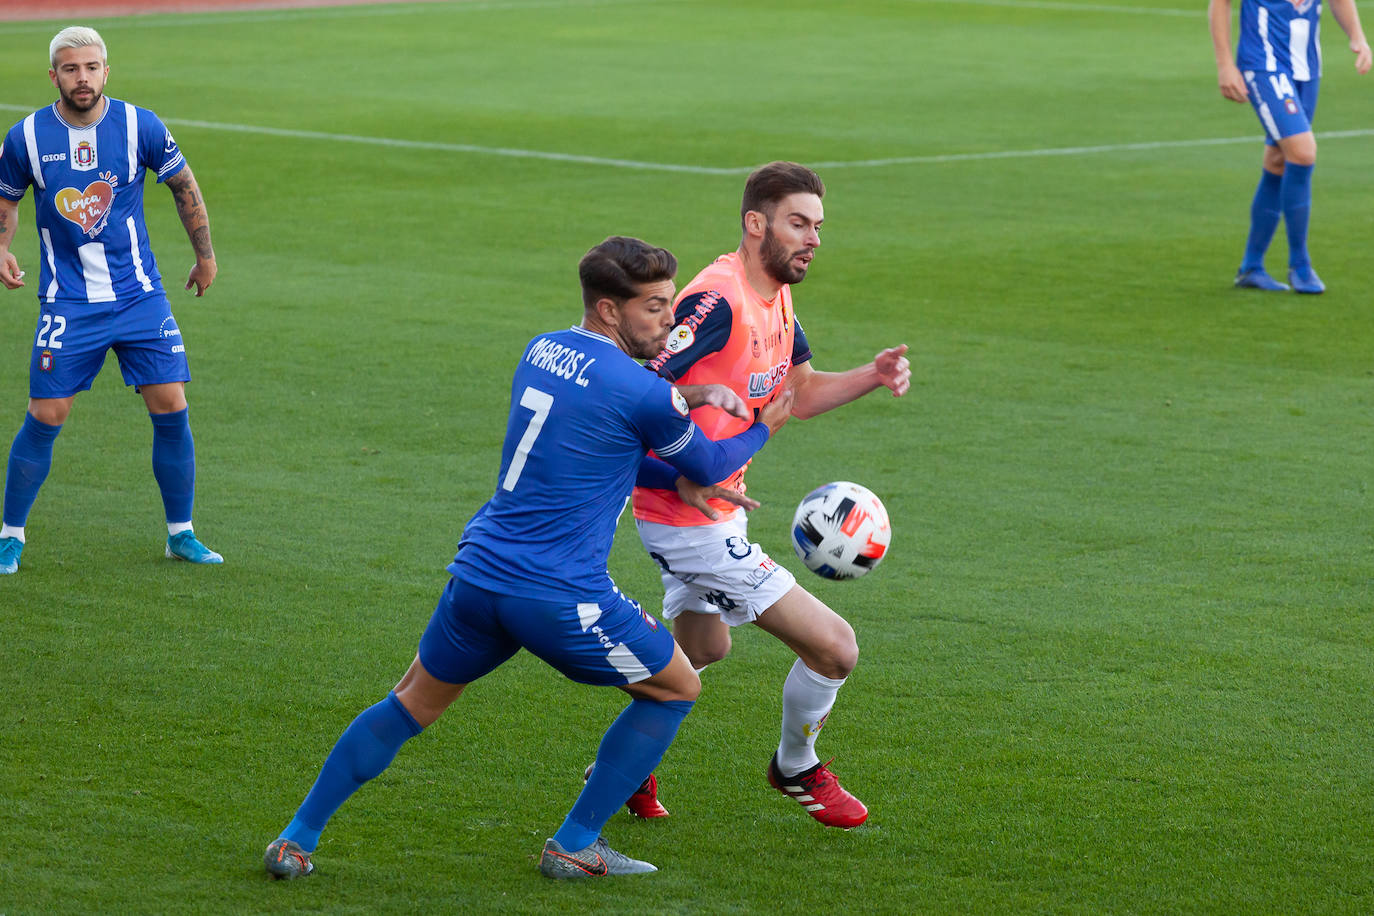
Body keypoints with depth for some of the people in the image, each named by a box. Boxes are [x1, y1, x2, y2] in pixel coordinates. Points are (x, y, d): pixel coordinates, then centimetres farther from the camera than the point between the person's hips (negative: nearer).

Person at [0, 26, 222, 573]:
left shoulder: (140, 127, -4)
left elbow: (184, 185, 11)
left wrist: (205, 255, 16)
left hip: (139, 296, 1)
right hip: (67, 302, -1)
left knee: (171, 409, -4)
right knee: (45, 417, -7)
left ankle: (180, 534, 12)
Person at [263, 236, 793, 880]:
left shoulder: (541, 351, 12)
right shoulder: (643, 393, -12)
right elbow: (708, 466, 7)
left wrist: (674, 478, 23)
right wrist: (760, 429, 26)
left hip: (478, 570, 7)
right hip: (560, 597, -7)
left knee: (411, 705, 24)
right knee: (677, 687, 15)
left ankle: (296, 839, 21)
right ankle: (573, 846, 15)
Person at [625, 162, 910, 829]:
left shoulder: (776, 298, 5)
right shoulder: (717, 301, -26)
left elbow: (800, 394, 17)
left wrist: (873, 376, 1)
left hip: (713, 507, 11)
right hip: (693, 521, -11)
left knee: (703, 649, 32)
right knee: (833, 647, -7)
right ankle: (796, 768, 18)